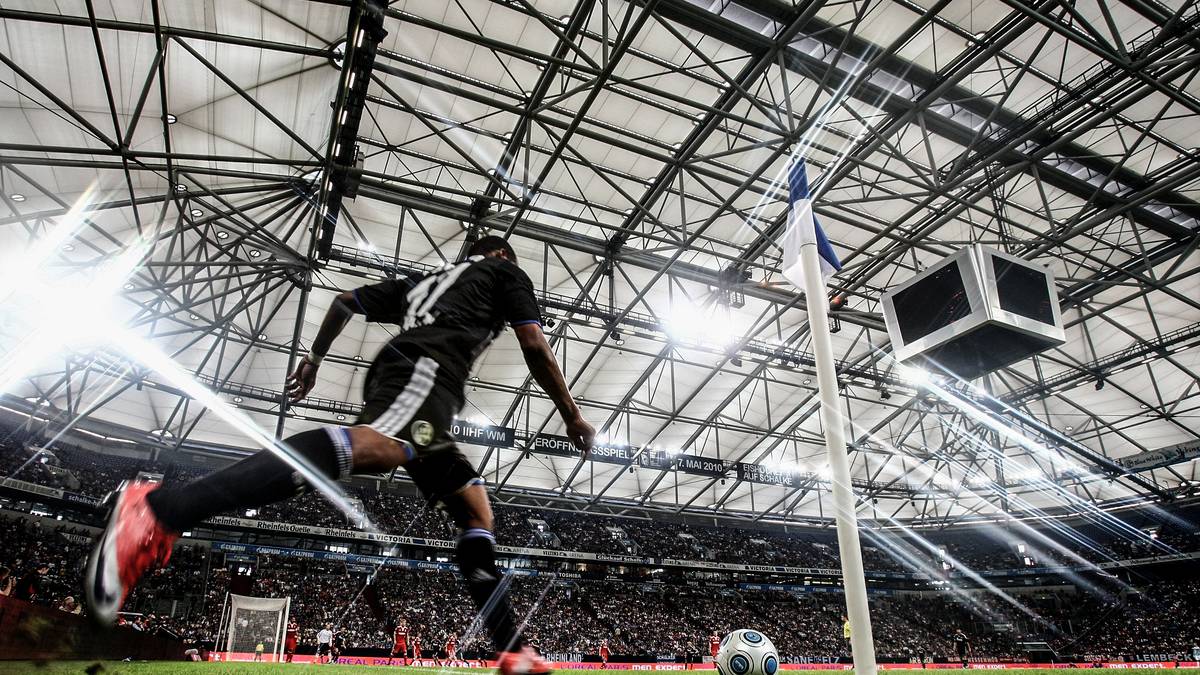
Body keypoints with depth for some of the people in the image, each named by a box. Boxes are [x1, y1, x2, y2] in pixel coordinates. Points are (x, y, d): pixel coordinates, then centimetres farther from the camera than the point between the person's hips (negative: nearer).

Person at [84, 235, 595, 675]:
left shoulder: (424, 281, 39)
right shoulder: (504, 272, 22)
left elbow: (347, 300, 35)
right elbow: (534, 346, 10)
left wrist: (314, 358, 43)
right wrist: (572, 417, 16)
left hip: (390, 375, 9)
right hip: (428, 365, -8)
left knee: (476, 512, 10)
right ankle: (160, 510, -48)